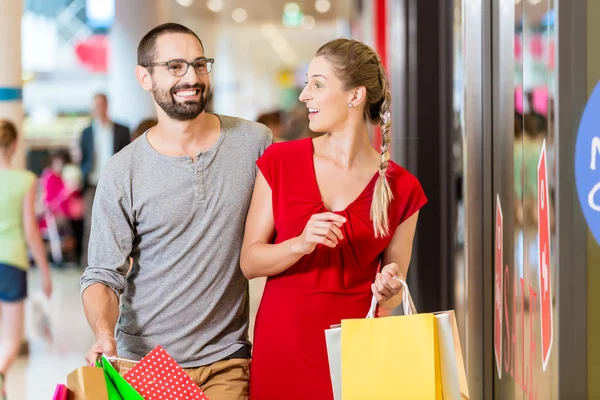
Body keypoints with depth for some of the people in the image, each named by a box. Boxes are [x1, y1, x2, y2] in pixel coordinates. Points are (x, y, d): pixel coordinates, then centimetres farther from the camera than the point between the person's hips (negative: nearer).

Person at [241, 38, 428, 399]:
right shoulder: (280, 163, 0)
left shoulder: (401, 188, 0)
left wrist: (388, 292, -13)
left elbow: (393, 294, 9)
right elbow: (249, 262, -1)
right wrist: (301, 244, -18)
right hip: (282, 348, 1)